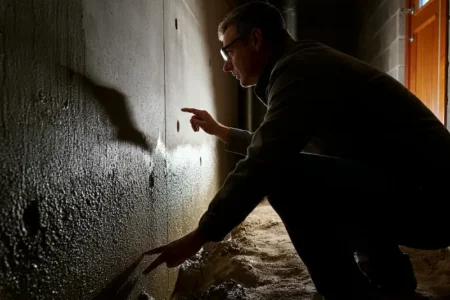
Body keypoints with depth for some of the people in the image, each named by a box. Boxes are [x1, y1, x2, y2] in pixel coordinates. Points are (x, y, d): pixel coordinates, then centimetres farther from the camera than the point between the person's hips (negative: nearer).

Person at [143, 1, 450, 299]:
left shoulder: (299, 67, -14)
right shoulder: (307, 63, 18)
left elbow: (262, 165, -22)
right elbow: (270, 148, 30)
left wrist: (200, 236, -15)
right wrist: (219, 130, 32)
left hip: (425, 197, -10)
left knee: (285, 176, -22)